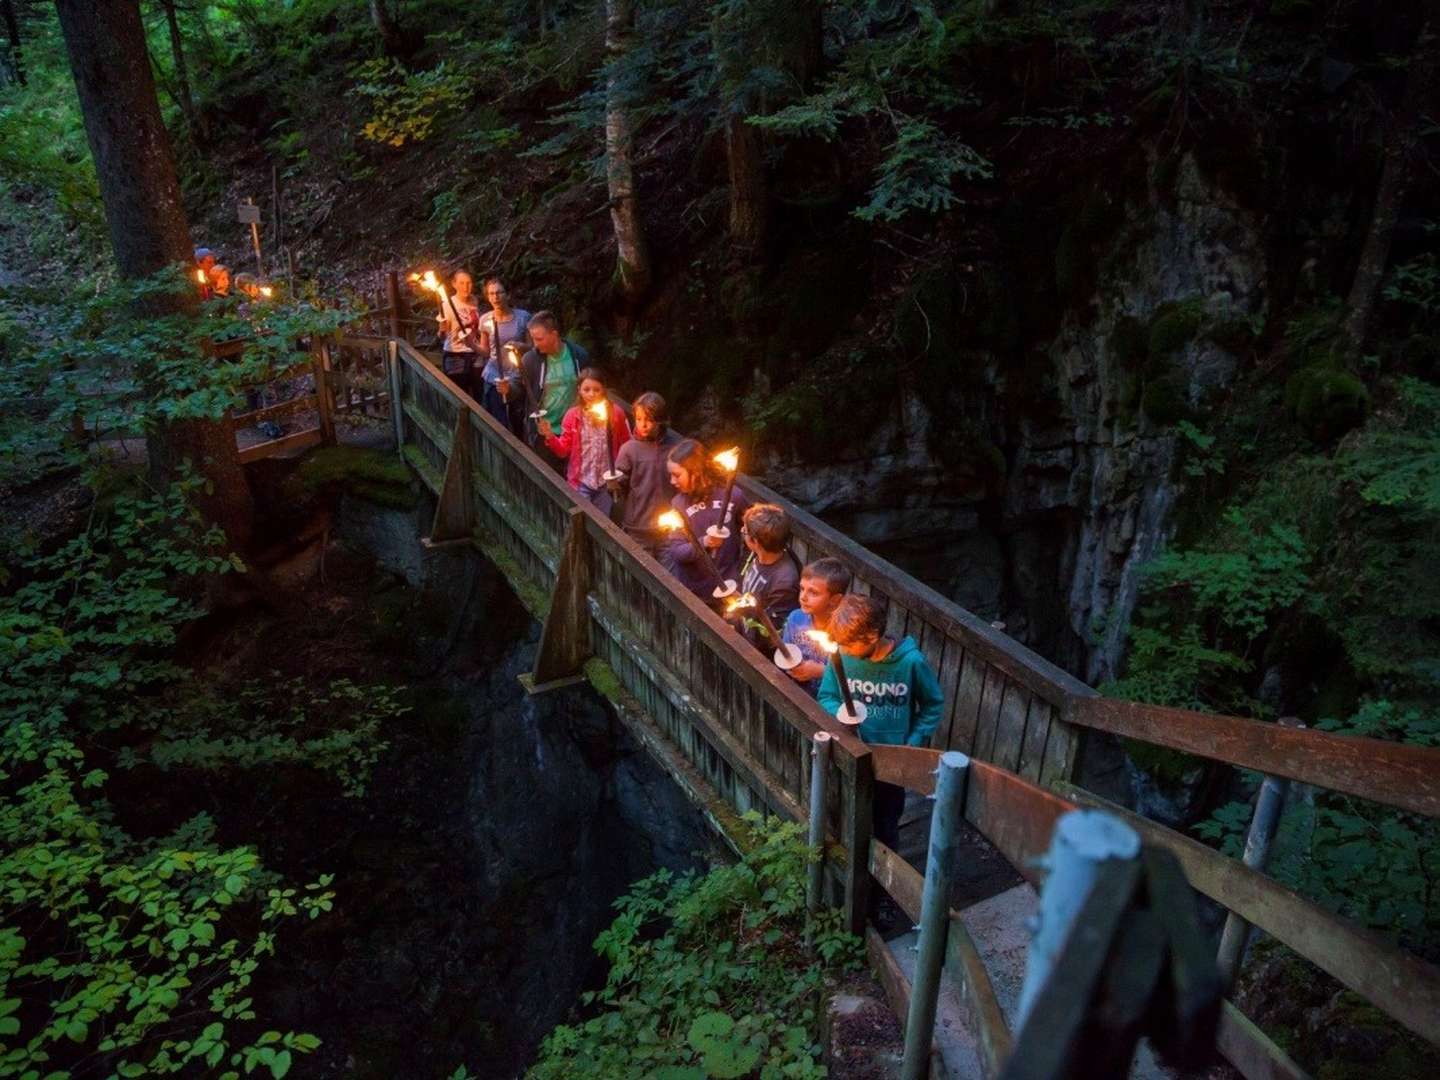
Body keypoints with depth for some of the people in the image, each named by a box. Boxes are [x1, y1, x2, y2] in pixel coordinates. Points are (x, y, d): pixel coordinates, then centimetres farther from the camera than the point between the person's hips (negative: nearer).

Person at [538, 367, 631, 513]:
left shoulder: (616, 413, -7)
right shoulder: (573, 415, -7)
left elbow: (626, 447, 3)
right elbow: (563, 451, -3)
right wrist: (550, 436, -21)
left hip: (606, 482, 0)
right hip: (581, 481, 0)